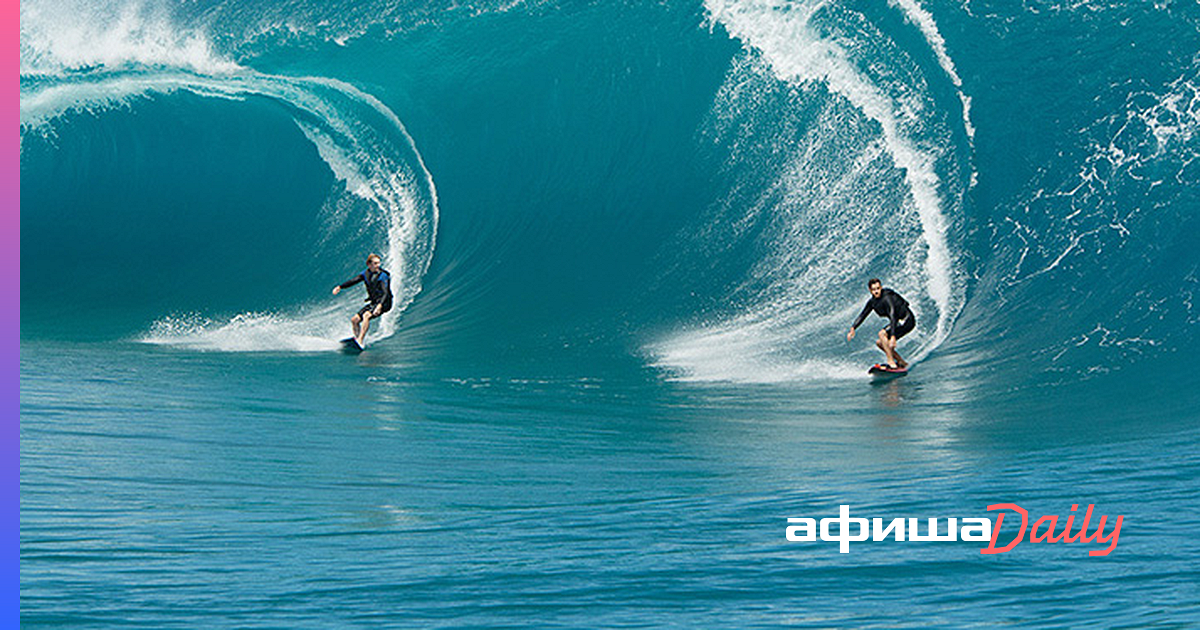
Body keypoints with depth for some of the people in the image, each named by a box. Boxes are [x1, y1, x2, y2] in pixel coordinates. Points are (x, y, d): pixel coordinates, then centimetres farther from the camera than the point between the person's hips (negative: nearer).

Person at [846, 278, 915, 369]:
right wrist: (853, 328, -6)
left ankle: (891, 362, -26)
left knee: (882, 334, -25)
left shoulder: (887, 298, -25)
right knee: (879, 342, 7)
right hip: (898, 322, 9)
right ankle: (901, 362, 14)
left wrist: (893, 336, -42)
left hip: (907, 320, -9)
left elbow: (893, 316, -34)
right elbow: (863, 315, 8)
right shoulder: (872, 302, 1)